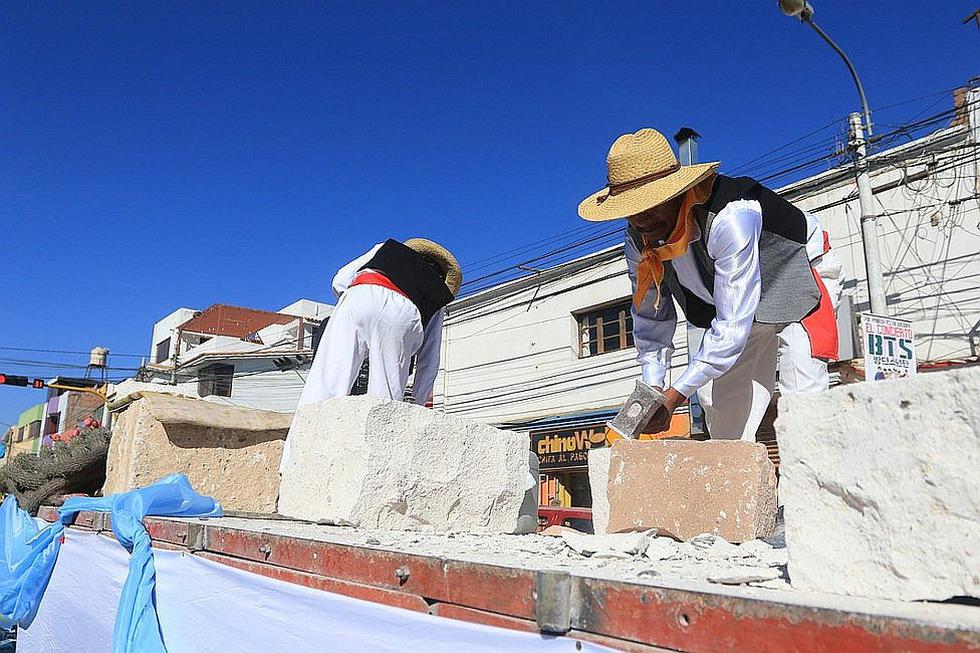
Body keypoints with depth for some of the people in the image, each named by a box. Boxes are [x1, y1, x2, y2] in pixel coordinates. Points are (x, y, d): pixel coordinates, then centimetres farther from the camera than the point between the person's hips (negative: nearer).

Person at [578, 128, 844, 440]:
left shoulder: (730, 219, -41)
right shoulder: (638, 240, -18)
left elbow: (733, 324, -40)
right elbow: (650, 316, -6)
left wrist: (675, 395, -41)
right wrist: (652, 387, -17)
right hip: (738, 308, 6)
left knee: (802, 398, -24)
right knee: (717, 398, -2)